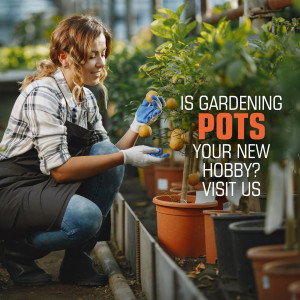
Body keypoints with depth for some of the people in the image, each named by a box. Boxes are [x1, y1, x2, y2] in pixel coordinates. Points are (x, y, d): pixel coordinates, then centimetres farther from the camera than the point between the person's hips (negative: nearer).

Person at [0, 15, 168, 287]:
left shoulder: (86, 99, 8)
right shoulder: (43, 95, -19)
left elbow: (108, 157, 4)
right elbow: (59, 169, -25)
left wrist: (138, 124, -9)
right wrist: (125, 157, -25)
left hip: (50, 188, 8)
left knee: (105, 151, -15)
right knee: (86, 216, -32)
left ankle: (78, 258, -7)